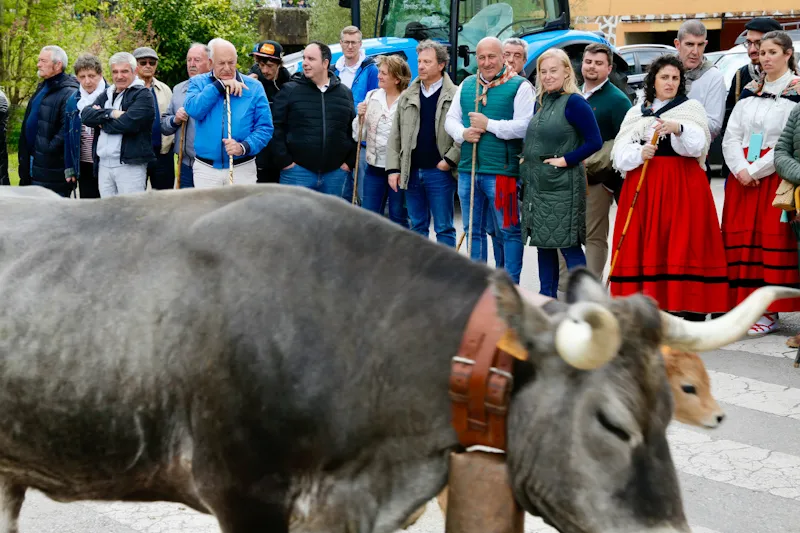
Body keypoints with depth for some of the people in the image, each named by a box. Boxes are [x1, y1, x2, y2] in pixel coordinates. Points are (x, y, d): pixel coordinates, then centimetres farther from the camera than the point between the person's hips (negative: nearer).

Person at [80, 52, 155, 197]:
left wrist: (101, 122, -2)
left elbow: (129, 123, -17)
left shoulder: (143, 95, -2)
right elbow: (85, 115, 4)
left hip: (130, 165, -6)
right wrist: (111, 113, -12)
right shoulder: (106, 95, 20)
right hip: (103, 165, 7)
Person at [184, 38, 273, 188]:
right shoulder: (198, 83, 6)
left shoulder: (253, 87, 3)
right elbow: (193, 110, -15)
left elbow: (265, 127, -2)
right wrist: (219, 85, -14)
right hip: (205, 169, 1)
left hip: (243, 169, 0)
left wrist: (244, 147, -19)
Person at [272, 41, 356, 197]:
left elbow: (354, 130, 14)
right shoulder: (290, 91, 1)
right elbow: (277, 128, -2)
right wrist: (285, 161, -8)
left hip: (335, 173, 3)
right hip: (298, 171, -3)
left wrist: (349, 161, 7)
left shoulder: (345, 93, 10)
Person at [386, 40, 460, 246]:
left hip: (440, 173, -5)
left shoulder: (455, 96, -4)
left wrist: (450, 160, -13)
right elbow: (395, 136, 11)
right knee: (417, 227, 12)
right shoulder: (407, 97, 12)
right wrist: (393, 168, 4)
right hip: (412, 173, 5)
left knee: (444, 228, 1)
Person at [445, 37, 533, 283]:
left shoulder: (519, 86, -3)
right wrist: (463, 133, -6)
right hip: (467, 170, 6)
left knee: (509, 231, -1)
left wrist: (489, 125, -14)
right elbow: (451, 119, 15)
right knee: (473, 230, 14)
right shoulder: (466, 85, 15)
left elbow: (525, 126, -14)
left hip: (502, 171, -6)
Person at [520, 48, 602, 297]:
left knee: (568, 244, -6)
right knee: (543, 243, 12)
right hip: (536, 183, 8)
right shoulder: (540, 102, 12)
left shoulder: (574, 102, -11)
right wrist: (527, 158, 9)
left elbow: (594, 141, -16)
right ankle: (546, 297, 21)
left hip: (563, 186, -8)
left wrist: (566, 159, -17)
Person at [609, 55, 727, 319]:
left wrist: (678, 128, -27)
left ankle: (693, 310, -8)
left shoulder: (691, 108, 9)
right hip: (643, 187, 3)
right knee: (647, 245, -1)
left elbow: (697, 145, -9)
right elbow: (619, 153, 6)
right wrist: (639, 153, -14)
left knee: (683, 244, -8)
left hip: (683, 186, -3)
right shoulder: (636, 113, 16)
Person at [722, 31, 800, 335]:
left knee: (772, 240, -5)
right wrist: (740, 170, -8)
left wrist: (756, 171, -14)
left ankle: (770, 312, 0)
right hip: (742, 177, 5)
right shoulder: (750, 91, 14)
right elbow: (731, 136, 9)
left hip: (775, 176, -5)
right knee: (740, 239, 3)